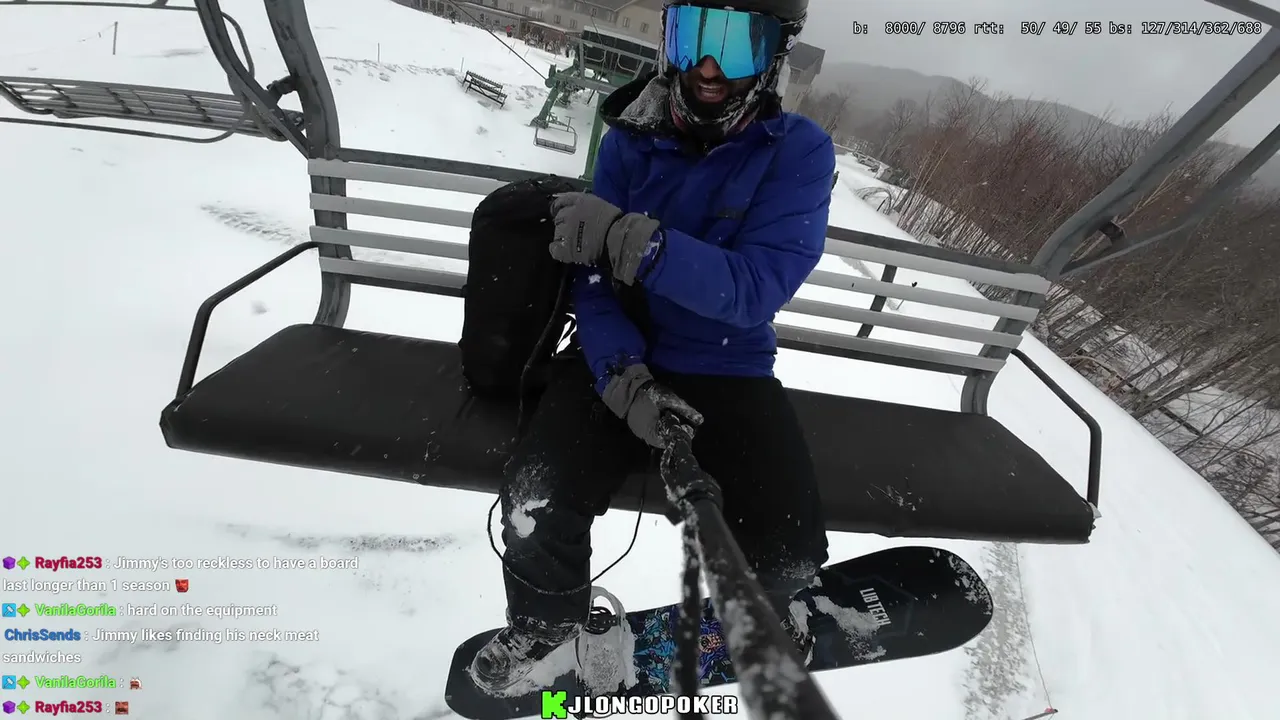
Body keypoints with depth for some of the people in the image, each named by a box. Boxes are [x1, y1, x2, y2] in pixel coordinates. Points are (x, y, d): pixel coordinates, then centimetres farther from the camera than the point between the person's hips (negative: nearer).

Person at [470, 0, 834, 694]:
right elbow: (592, 276, -6)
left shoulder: (799, 149, -7)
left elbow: (756, 289, -21)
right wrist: (623, 376, -23)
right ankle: (543, 632, 16)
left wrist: (628, 239, -31)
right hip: (621, 359, 1)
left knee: (790, 551, -15)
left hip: (730, 373, 0)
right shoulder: (631, 139, -1)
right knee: (537, 501, -21)